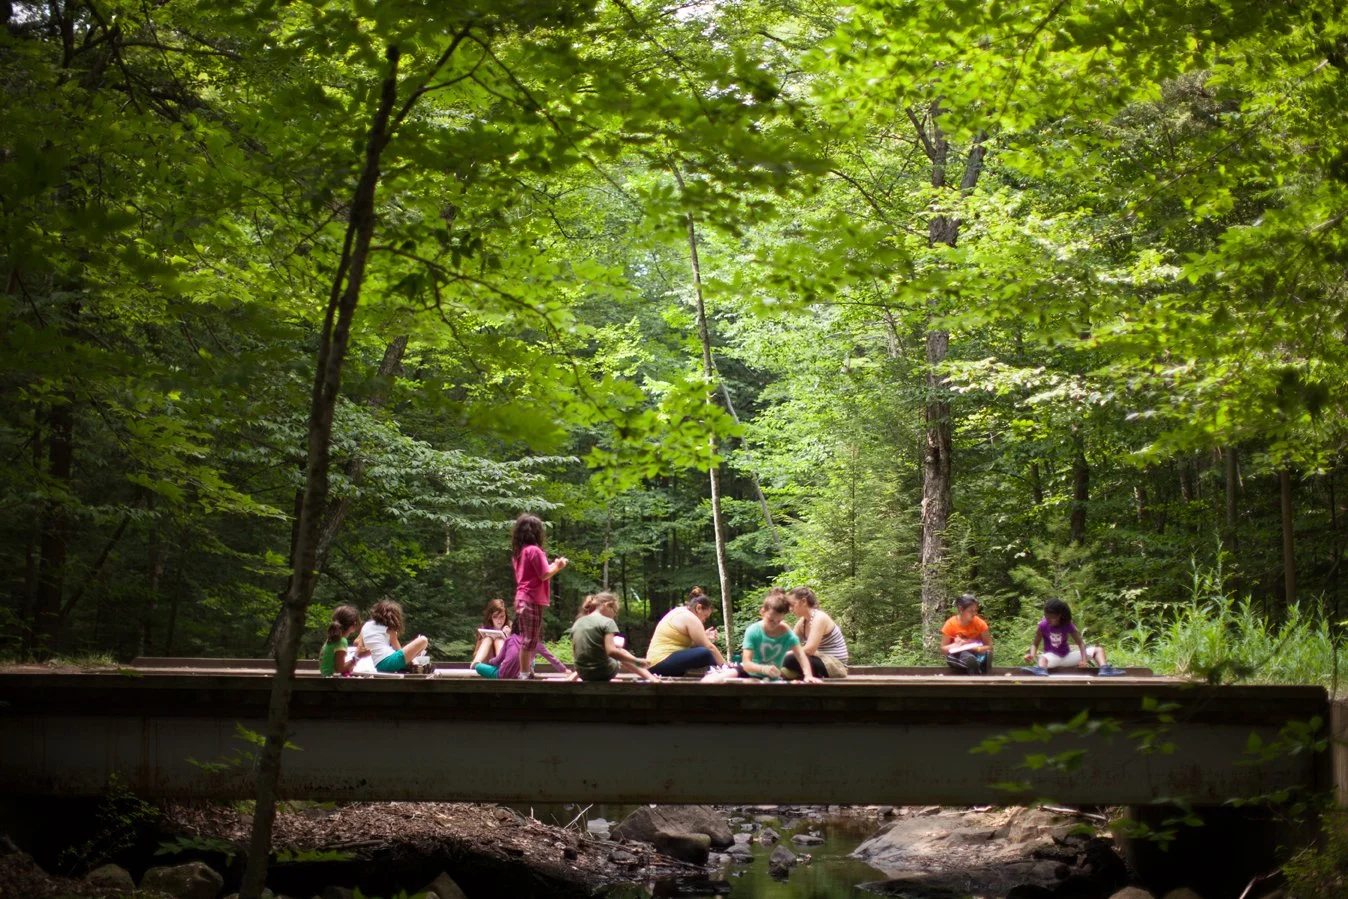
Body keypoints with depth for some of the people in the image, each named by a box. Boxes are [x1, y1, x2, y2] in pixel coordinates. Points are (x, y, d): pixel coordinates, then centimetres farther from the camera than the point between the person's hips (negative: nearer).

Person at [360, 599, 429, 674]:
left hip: (379, 667, 7)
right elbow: (398, 649, 9)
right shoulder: (389, 628, 6)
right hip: (390, 661, -7)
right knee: (423, 640, -5)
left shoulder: (365, 626, 20)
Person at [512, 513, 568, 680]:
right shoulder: (534, 550, -14)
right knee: (529, 640, -6)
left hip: (522, 599, 9)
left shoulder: (519, 551, 13)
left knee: (526, 639, 12)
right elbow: (544, 575, -15)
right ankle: (525, 674, -6)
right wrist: (557, 567, 1)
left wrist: (552, 565, 16)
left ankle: (526, 672, 14)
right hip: (532, 600, -9)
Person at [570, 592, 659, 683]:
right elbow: (611, 651, -21)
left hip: (583, 674, 6)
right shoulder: (607, 622, -11)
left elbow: (575, 654, 12)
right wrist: (636, 661, -16)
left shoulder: (577, 623, 8)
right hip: (604, 673, -6)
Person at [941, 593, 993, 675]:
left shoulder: (980, 623, -8)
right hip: (956, 656, -2)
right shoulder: (951, 624, -11)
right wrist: (956, 645, -25)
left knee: (987, 654, -34)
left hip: (976, 654, 2)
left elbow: (989, 647, -4)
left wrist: (977, 648, -25)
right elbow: (943, 648, -5)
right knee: (970, 659, -39)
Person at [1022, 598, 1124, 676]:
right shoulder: (1043, 626, -10)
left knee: (1099, 650, -7)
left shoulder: (1068, 626, -6)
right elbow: (1035, 644, -7)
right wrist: (1032, 655, -30)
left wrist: (1084, 660, -26)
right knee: (1042, 659, -43)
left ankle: (1105, 669, -36)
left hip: (1067, 656, 3)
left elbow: (1080, 644, -8)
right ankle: (1041, 670, -79)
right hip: (1052, 656, -3)